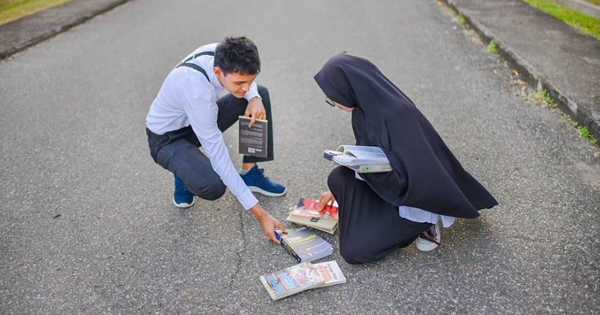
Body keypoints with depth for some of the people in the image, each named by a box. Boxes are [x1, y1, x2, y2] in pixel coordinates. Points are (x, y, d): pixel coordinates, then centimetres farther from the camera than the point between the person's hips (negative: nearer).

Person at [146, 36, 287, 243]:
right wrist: (260, 214, -36)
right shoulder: (197, 91, -40)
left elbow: (246, 78, 4)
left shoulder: (223, 54, -21)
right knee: (214, 186, -34)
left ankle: (250, 174, 1)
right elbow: (219, 157, -37)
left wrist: (254, 98, -22)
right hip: (167, 138, -7)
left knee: (261, 94, -5)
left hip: (198, 121, 7)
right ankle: (183, 174, 4)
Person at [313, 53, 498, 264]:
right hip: (391, 183, 8)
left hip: (416, 195, -8)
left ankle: (423, 221, 4)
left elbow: (408, 176, -33)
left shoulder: (394, 115, -32)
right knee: (338, 178, -10)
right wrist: (337, 190, 15)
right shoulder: (368, 103, -4)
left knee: (354, 251, -12)